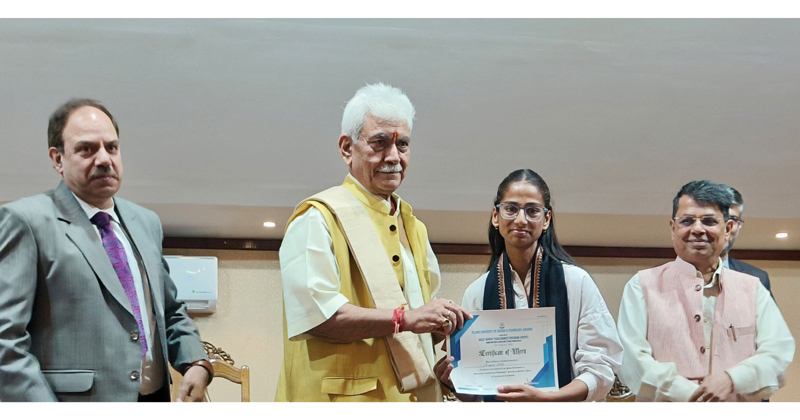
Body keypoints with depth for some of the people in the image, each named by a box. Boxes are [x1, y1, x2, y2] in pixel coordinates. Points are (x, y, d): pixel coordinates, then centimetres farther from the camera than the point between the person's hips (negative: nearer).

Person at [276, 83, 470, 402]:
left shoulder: (411, 227, 19)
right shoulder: (320, 218, -7)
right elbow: (314, 311, -20)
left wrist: (441, 326, 1)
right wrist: (405, 318, -23)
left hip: (415, 395, 8)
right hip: (346, 399, -7)